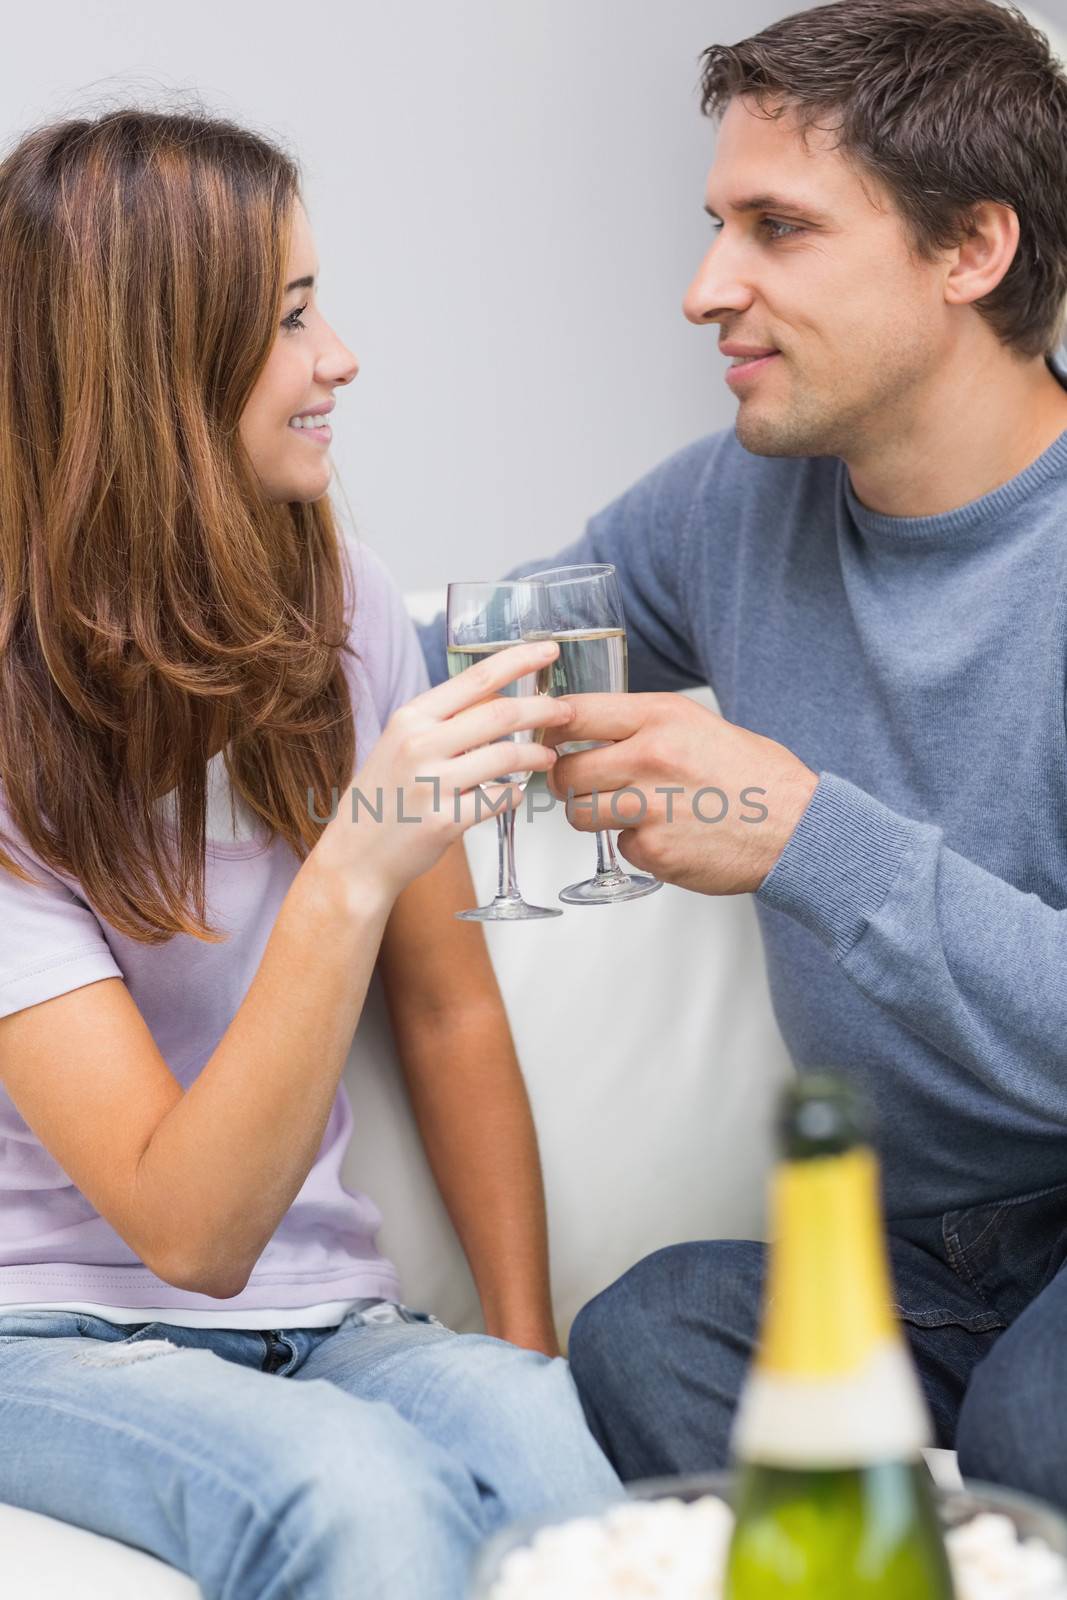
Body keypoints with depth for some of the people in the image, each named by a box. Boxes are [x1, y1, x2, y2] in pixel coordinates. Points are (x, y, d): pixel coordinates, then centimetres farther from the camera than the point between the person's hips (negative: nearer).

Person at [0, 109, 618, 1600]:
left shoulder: (341, 609, -1)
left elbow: (451, 1010, 10)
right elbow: (188, 1228, -21)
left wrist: (528, 1343, 2)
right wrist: (354, 873, -34)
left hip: (326, 1314, 4)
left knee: (552, 1449, -29)